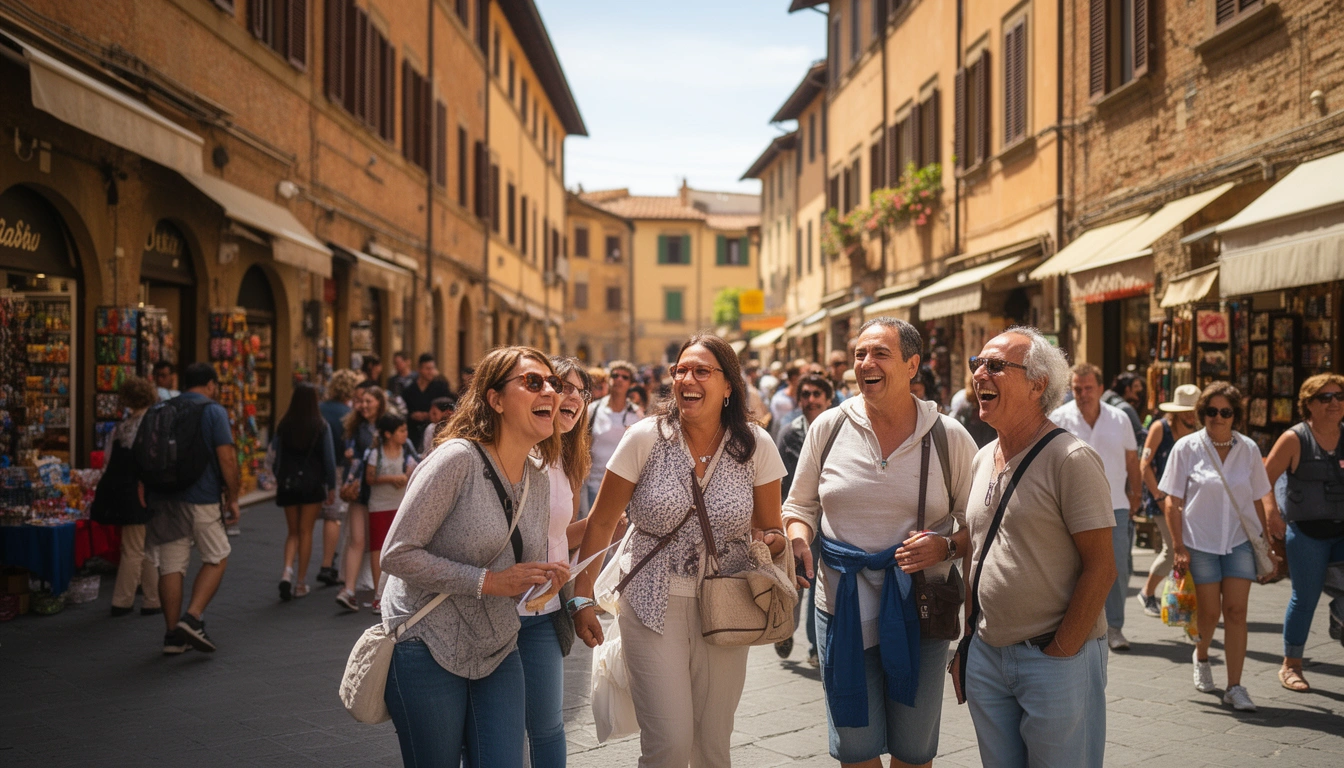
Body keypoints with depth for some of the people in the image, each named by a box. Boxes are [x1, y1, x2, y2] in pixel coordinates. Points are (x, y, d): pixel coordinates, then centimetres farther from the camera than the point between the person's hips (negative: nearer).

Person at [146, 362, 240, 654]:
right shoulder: (214, 411, -4)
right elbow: (227, 458, -11)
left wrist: (149, 493, 24)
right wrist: (233, 498, -3)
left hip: (164, 499, 5)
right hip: (201, 499, -5)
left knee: (171, 566, 6)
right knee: (216, 559, 9)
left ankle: (173, 636, 9)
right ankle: (192, 618, -5)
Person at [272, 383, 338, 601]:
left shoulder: (283, 425, -3)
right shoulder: (321, 426, -8)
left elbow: (276, 454, -1)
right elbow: (329, 458, -6)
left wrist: (279, 480, 10)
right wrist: (331, 487, 2)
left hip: (287, 483, 2)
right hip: (312, 484, -2)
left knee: (293, 532, 14)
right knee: (306, 532, 8)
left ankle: (287, 570, -9)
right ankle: (300, 583, 10)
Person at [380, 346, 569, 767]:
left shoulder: (536, 479, 6)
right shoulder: (457, 458, -17)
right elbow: (397, 555, -20)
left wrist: (545, 578, -6)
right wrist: (488, 581, -22)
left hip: (496, 652, 6)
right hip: (429, 649, -6)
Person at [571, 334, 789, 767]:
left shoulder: (756, 446, -3)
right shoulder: (646, 438, -7)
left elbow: (770, 529, 9)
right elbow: (601, 523, 0)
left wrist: (773, 543, -14)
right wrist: (582, 599, -2)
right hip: (654, 604, -2)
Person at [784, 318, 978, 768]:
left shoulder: (949, 437, -4)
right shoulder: (829, 427, 0)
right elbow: (801, 504, 9)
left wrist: (946, 547, -18)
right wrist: (798, 539, -11)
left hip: (918, 609, -1)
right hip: (843, 606, 1)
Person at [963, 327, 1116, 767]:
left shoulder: (1070, 459, -13)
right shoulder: (982, 460, 9)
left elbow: (1100, 568, -15)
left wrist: (1058, 653, -14)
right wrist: (971, 638, 11)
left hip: (1055, 659, -7)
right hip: (986, 654, 7)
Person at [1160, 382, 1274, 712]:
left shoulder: (1249, 449, 2)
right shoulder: (1187, 448, -5)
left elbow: (1258, 499, 11)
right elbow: (1173, 502, -4)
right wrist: (1179, 547, -9)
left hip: (1240, 540, 2)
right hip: (1200, 542, -1)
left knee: (1236, 611, -5)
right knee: (1209, 612, 5)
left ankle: (1234, 687, 1)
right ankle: (1201, 657, 36)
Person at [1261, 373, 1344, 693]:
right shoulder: (1295, 439, -6)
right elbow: (1265, 478, -4)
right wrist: (1271, 513, -15)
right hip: (1306, 531, -4)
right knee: (1305, 597, 2)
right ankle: (1291, 665, 15)